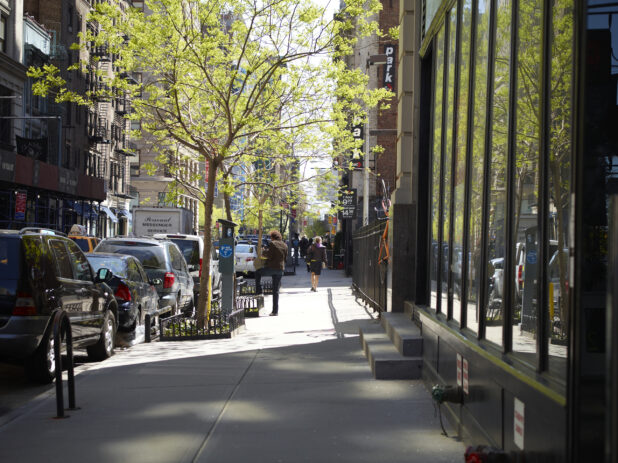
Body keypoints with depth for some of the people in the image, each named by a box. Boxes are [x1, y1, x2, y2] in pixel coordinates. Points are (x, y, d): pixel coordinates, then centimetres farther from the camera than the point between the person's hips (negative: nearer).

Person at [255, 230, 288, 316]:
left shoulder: (272, 244, -9)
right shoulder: (285, 245, 11)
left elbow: (268, 255, -14)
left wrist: (263, 252, 5)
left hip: (271, 267, -6)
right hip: (280, 269, 6)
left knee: (258, 273, 23)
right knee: (276, 291, 8)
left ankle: (258, 292, 12)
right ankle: (275, 311, 6)